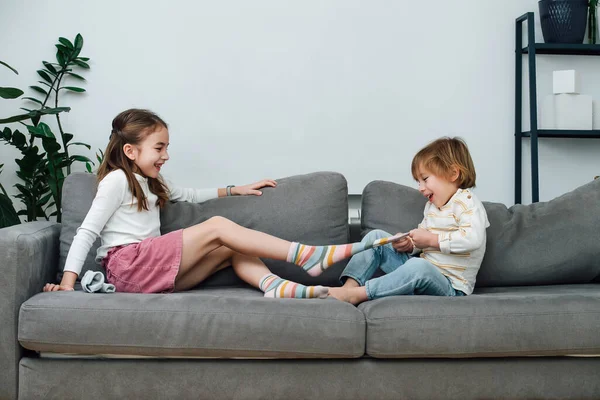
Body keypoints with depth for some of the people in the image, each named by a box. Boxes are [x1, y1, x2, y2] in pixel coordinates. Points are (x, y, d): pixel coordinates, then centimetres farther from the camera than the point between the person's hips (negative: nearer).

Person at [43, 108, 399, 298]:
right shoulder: (116, 180, 0)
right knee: (217, 226, -16)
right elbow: (87, 232, -7)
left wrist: (234, 190, 32)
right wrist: (68, 281, -16)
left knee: (231, 249, -6)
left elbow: (189, 195, 38)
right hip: (127, 264, -9)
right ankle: (307, 256, -22)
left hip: (153, 271, 9)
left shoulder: (151, 184, 27)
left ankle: (273, 284, -36)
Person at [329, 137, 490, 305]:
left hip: (450, 286, -9)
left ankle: (355, 294, -38)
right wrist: (409, 245, -2)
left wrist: (432, 240, -23)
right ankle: (350, 286, -16)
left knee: (418, 266, -41)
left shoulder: (466, 202, -11)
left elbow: (473, 239, -28)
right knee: (376, 236, 2)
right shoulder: (431, 206, 16)